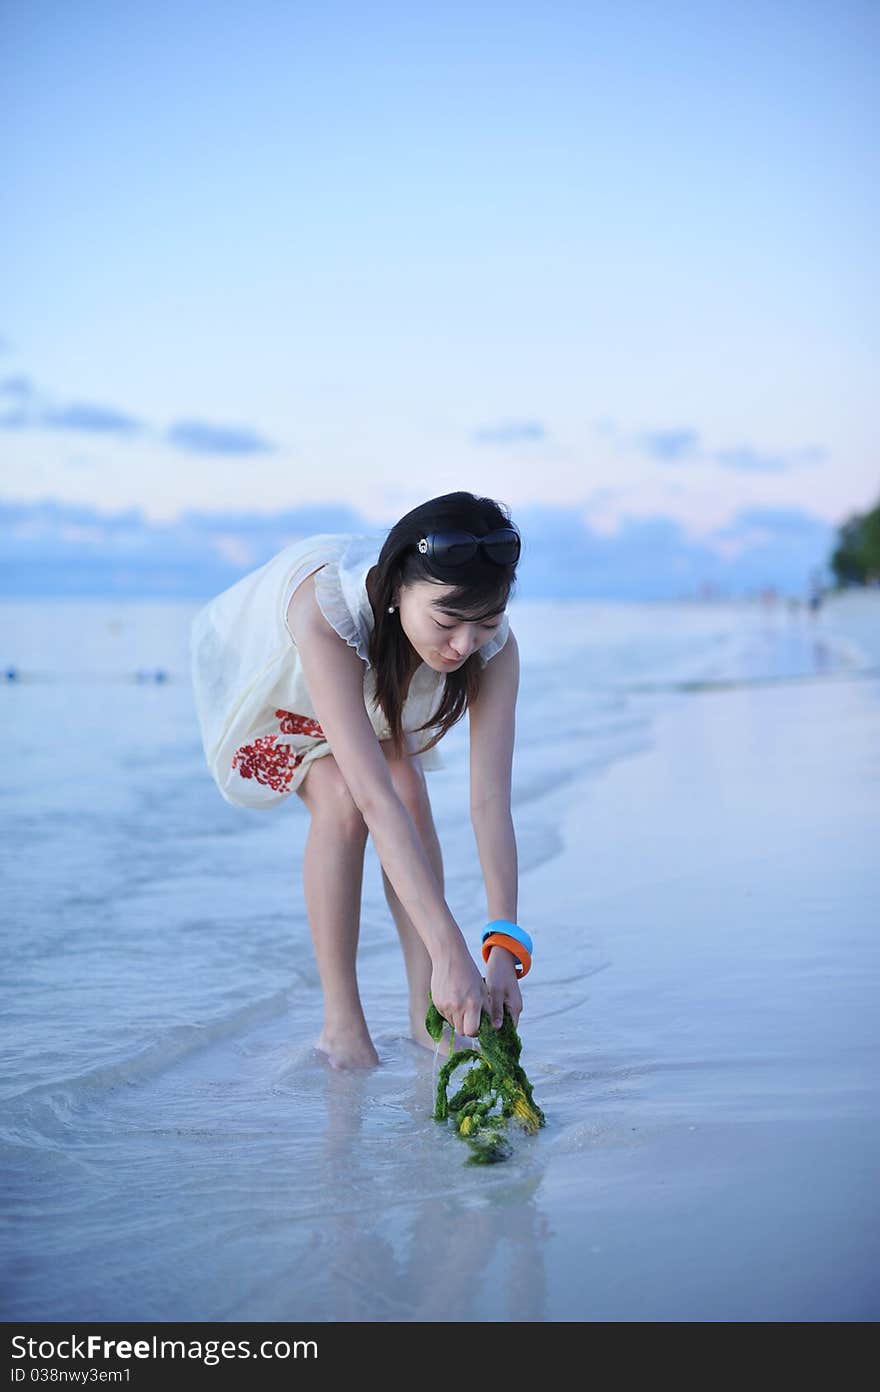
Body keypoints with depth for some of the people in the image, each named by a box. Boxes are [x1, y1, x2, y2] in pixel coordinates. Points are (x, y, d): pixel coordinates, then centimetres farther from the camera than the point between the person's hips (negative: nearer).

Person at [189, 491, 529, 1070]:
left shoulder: (493, 646, -34)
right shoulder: (324, 613, -48)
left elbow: (491, 799, -35)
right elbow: (373, 800, -53)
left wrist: (505, 946, -44)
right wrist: (449, 950, -56)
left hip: (376, 679, 4)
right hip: (265, 669, -3)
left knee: (411, 789, -20)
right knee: (341, 799, -25)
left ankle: (427, 1015, -10)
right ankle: (341, 1023, -13)